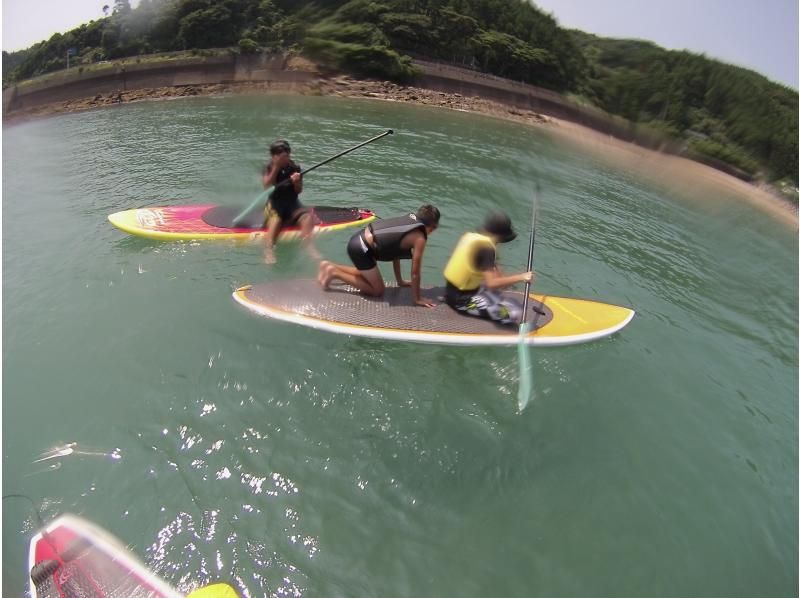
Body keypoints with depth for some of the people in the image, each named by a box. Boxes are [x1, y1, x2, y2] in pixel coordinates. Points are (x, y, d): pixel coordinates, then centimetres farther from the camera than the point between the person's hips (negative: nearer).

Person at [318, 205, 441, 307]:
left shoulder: (410, 219, 14)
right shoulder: (420, 238, -11)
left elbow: (395, 251, 21)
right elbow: (415, 272, -10)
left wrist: (400, 281, 26)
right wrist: (417, 298, 2)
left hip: (360, 238, 9)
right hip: (361, 248, -9)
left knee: (367, 275, 31)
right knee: (378, 291, 6)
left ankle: (330, 266, 25)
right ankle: (335, 273, 2)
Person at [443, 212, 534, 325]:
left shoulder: (470, 236, 6)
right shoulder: (486, 247, -19)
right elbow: (491, 283, -27)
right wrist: (520, 277, -18)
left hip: (451, 292, 9)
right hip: (462, 299, -9)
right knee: (515, 312, -14)